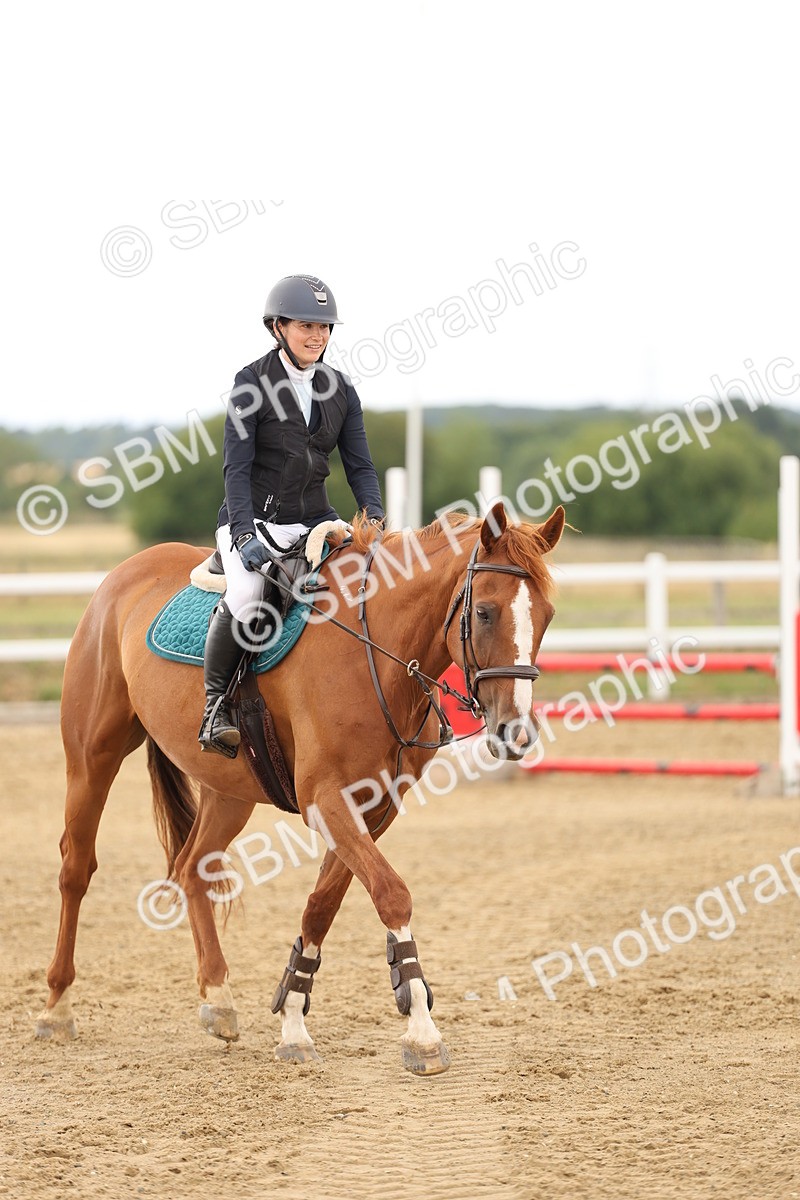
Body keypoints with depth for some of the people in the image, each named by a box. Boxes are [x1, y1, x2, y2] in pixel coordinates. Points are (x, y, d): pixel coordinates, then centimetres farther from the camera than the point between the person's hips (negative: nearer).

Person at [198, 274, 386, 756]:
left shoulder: (340, 389, 10)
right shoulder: (253, 384, -5)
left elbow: (360, 464, 8)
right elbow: (237, 467, -10)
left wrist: (375, 518, -10)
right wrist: (245, 534, -22)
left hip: (314, 519, 5)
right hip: (254, 518, -5)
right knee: (246, 597, -33)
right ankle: (216, 705, -16)